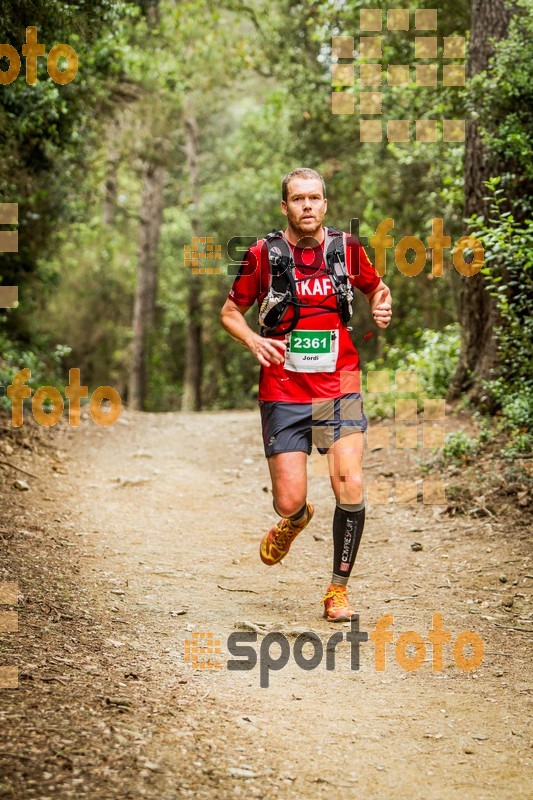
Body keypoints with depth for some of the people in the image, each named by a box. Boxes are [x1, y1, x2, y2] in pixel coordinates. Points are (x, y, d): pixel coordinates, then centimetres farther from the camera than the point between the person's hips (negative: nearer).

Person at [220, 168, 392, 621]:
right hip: (283, 392, 0)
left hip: (340, 388, 1)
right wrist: (253, 340, -12)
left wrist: (381, 306, -3)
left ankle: (338, 589, 2)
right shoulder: (263, 253, -2)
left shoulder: (346, 248, 2)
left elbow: (375, 287, 20)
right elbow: (230, 312, 8)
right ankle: (296, 520, 38)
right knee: (289, 501, -4)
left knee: (350, 488, -16)